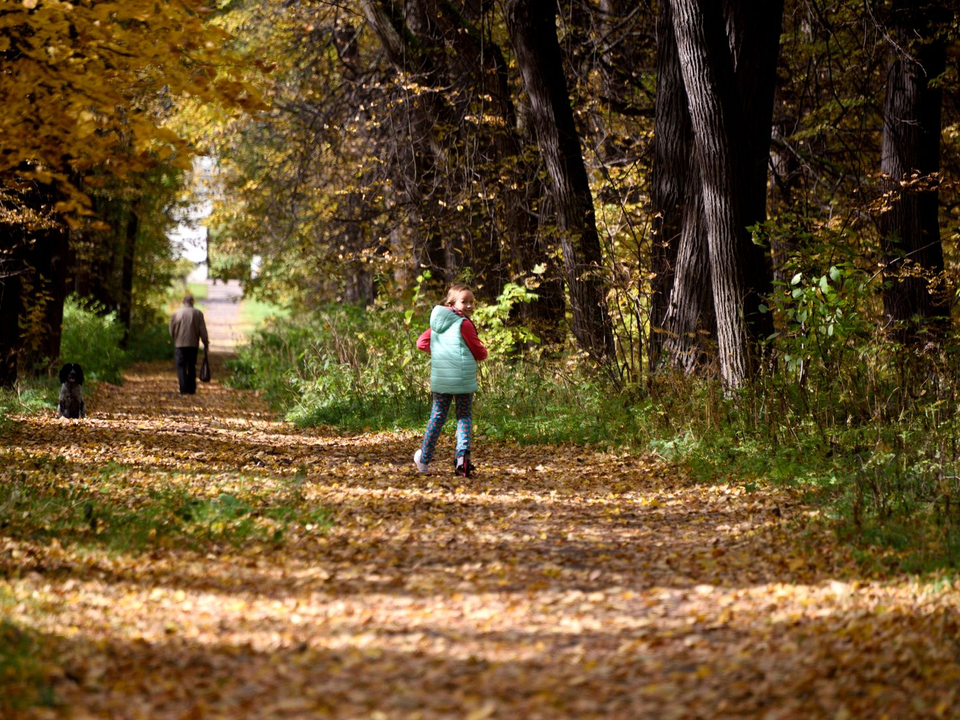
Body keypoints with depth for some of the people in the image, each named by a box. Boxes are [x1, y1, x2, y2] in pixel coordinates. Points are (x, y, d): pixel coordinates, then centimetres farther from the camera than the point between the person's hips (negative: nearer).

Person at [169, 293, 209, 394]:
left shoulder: (176, 313, -1)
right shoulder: (198, 313, -2)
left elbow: (171, 330, 4)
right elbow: (203, 330, -3)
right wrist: (206, 344, 5)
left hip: (179, 344, -1)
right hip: (193, 344, 1)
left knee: (181, 367, 0)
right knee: (192, 367, 12)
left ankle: (184, 389, -12)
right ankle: (191, 389, 13)